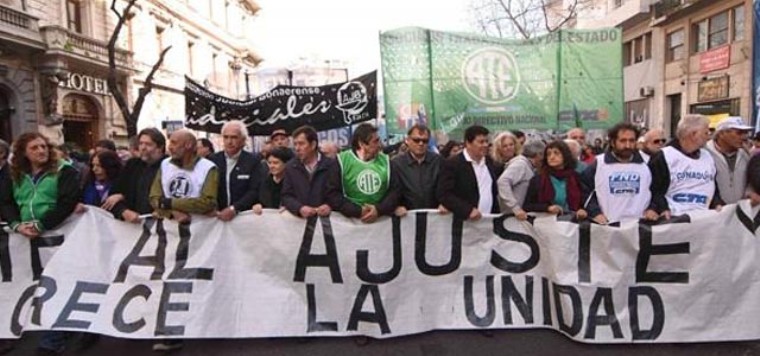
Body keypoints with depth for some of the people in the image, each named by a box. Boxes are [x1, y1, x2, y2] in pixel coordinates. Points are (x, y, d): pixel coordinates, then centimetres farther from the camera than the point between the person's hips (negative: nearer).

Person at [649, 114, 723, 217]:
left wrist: (718, 204, 6)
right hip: (673, 219, -6)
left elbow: (713, 187, 25)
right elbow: (654, 189, -9)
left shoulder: (708, 157, 17)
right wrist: (663, 208, -24)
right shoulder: (663, 157, -6)